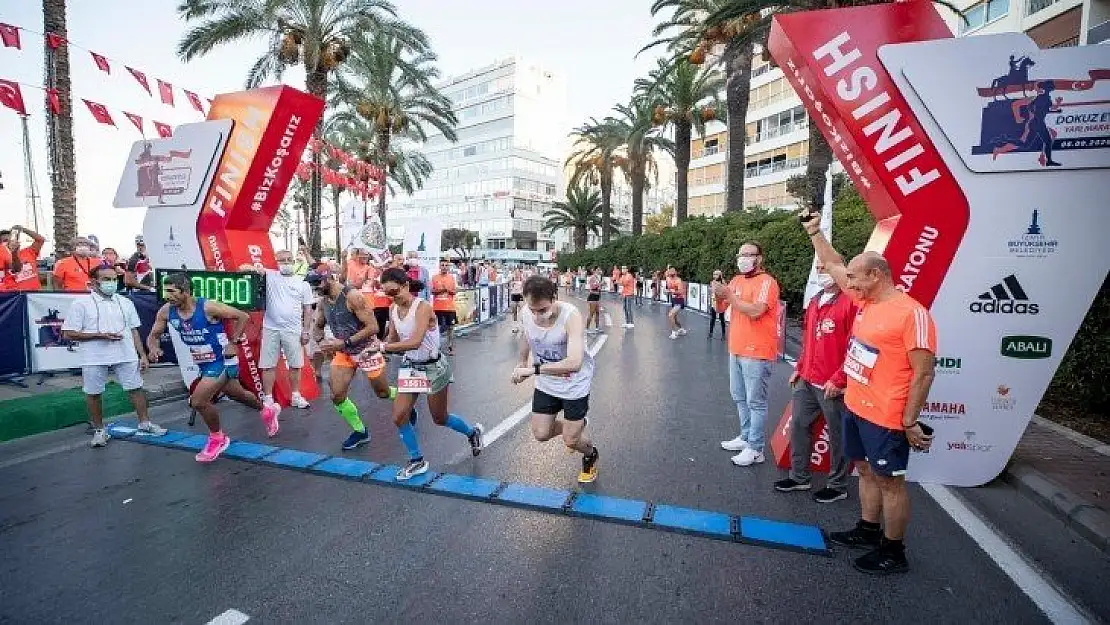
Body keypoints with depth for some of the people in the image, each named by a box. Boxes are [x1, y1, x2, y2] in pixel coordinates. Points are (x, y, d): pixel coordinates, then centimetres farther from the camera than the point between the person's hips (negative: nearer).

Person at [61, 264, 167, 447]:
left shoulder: (125, 303, 10)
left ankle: (145, 423, 17)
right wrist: (101, 335, -17)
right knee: (93, 393, 7)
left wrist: (143, 355, 7)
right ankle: (99, 430, 22)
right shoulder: (81, 303, -3)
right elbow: (69, 334, -6)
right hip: (95, 359, -2)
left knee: (136, 388, 6)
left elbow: (134, 331, 13)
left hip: (126, 356, 3)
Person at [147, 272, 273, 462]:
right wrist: (154, 348, -17)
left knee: (198, 401, -16)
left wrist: (233, 342, -18)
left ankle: (217, 438, 9)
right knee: (238, 395, 22)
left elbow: (243, 317, -17)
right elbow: (153, 336, 5)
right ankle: (266, 411, 49)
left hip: (222, 361, -7)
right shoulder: (166, 311, -7)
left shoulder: (208, 307, -25)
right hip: (203, 363, 7)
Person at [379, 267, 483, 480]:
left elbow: (415, 342, -36)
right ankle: (417, 461, 19)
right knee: (399, 416, -1)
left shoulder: (422, 307, -24)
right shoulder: (393, 309, -1)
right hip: (410, 367, 6)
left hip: (433, 367, -6)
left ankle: (473, 432, 40)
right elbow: (393, 340, 9)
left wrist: (382, 347, -34)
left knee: (440, 419, 10)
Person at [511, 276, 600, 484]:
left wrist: (533, 369, -40)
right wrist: (522, 362, 20)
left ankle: (591, 455, 40)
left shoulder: (571, 316, -33)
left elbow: (574, 363, -43)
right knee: (541, 434, 7)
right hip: (546, 383, 5)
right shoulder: (527, 313, -16)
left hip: (575, 385, -5)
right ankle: (577, 426, 39)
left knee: (570, 441, 4)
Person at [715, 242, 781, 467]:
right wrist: (719, 295, -6)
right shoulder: (736, 280, 12)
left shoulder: (766, 282, -12)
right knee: (739, 397, 18)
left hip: (756, 352, -9)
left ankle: (755, 449, 8)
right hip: (736, 349, 9)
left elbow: (755, 311, -26)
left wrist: (729, 295, -20)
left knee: (755, 401, -1)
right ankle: (745, 437, 33)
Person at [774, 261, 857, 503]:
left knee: (837, 435, 7)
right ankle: (799, 476, 29)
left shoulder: (850, 303, -13)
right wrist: (799, 369, 18)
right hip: (806, 382, 8)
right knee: (798, 425, 14)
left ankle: (838, 486, 24)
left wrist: (839, 379, -17)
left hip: (833, 386, -8)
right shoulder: (814, 302, 13)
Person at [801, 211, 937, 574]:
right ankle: (868, 531, 37)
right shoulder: (865, 301, 5)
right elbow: (834, 265, 17)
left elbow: (924, 373, -18)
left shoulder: (912, 314, -19)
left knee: (889, 480, 5)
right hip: (854, 407, 8)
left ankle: (893, 553, 21)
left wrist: (910, 421, -17)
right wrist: (814, 231, 17)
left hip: (886, 418, -8)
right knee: (866, 470, 20)